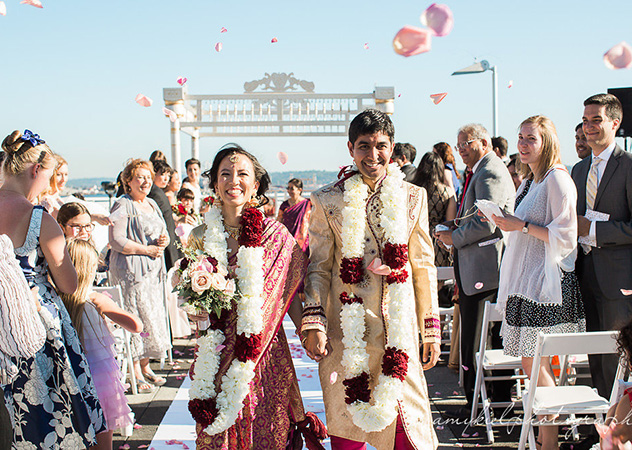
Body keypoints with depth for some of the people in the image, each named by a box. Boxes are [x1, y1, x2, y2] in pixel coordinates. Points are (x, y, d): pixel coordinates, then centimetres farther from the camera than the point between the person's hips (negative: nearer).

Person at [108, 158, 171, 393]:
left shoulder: (152, 204, 17)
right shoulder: (123, 206, -9)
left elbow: (163, 235, 23)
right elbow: (116, 241, -16)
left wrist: (163, 240, -1)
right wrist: (146, 249, -16)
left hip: (154, 269, 8)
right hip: (131, 270, -8)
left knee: (154, 318, 9)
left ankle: (145, 366, 21)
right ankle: (136, 373, 1)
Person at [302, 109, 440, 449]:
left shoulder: (413, 198, 8)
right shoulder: (328, 201, 3)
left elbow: (424, 267, 9)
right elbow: (318, 267, 4)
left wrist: (431, 332, 8)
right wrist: (313, 324, -7)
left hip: (398, 332, 1)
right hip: (346, 334, -1)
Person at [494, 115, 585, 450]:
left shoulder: (557, 180, -11)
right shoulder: (529, 182, 17)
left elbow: (564, 236, -16)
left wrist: (522, 226, -19)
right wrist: (507, 221, 11)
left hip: (547, 283, -9)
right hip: (525, 280, 9)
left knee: (534, 362, -7)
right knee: (534, 363, 10)